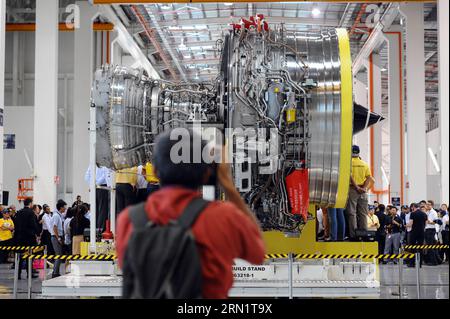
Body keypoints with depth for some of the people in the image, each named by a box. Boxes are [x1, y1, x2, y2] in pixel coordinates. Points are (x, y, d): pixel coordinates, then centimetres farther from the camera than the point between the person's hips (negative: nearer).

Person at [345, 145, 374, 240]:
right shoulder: (365, 164, 10)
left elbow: (350, 176, -14)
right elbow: (369, 178, 1)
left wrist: (357, 187, -12)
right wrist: (364, 188, -6)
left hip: (352, 189, -3)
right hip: (363, 191, 3)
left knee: (352, 213, -3)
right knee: (363, 213, 7)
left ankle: (353, 235, -7)